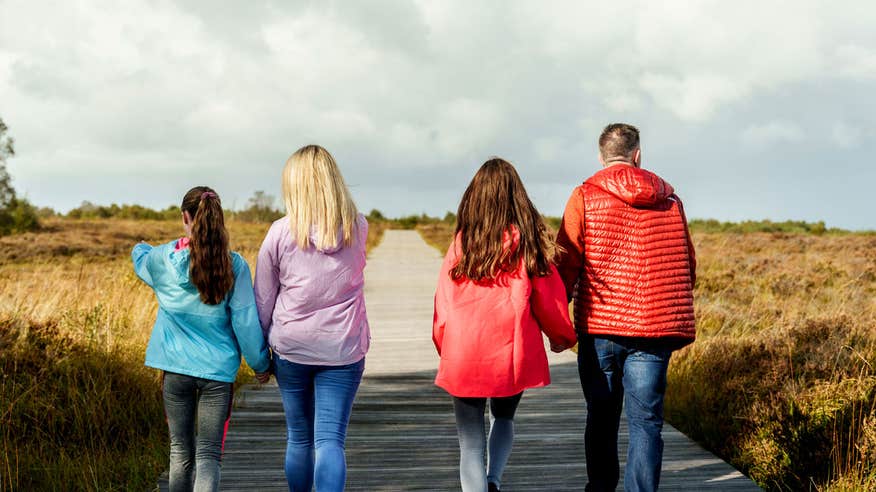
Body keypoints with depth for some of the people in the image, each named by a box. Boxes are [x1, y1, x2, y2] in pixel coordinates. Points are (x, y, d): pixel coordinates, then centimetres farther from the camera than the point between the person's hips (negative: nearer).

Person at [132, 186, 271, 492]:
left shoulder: (163, 260, -3)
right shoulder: (235, 266, -8)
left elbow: (139, 257, 22)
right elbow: (246, 320, -6)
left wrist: (142, 247, 46)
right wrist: (261, 363, 8)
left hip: (176, 369, 2)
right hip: (218, 370, -1)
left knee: (181, 452, 15)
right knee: (208, 455, 0)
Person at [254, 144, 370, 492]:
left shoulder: (281, 232, -8)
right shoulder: (358, 228, -3)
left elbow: (263, 299, 0)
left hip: (291, 349, 0)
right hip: (343, 350, 0)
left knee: (299, 438, 16)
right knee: (330, 440, -3)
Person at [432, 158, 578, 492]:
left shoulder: (462, 242, -1)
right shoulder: (528, 240, -3)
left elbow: (445, 301, 2)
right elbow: (548, 297, 2)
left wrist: (445, 348, 16)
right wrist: (562, 336, 19)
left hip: (464, 355, -1)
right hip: (514, 353, 1)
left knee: (471, 442, 9)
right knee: (503, 418, 25)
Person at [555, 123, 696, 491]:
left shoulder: (585, 197, -1)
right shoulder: (669, 199, 8)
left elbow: (566, 263, -6)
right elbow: (687, 266, 12)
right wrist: (675, 314, 26)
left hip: (599, 326, -1)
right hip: (654, 329, 1)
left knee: (601, 418, 13)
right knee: (645, 422, 2)